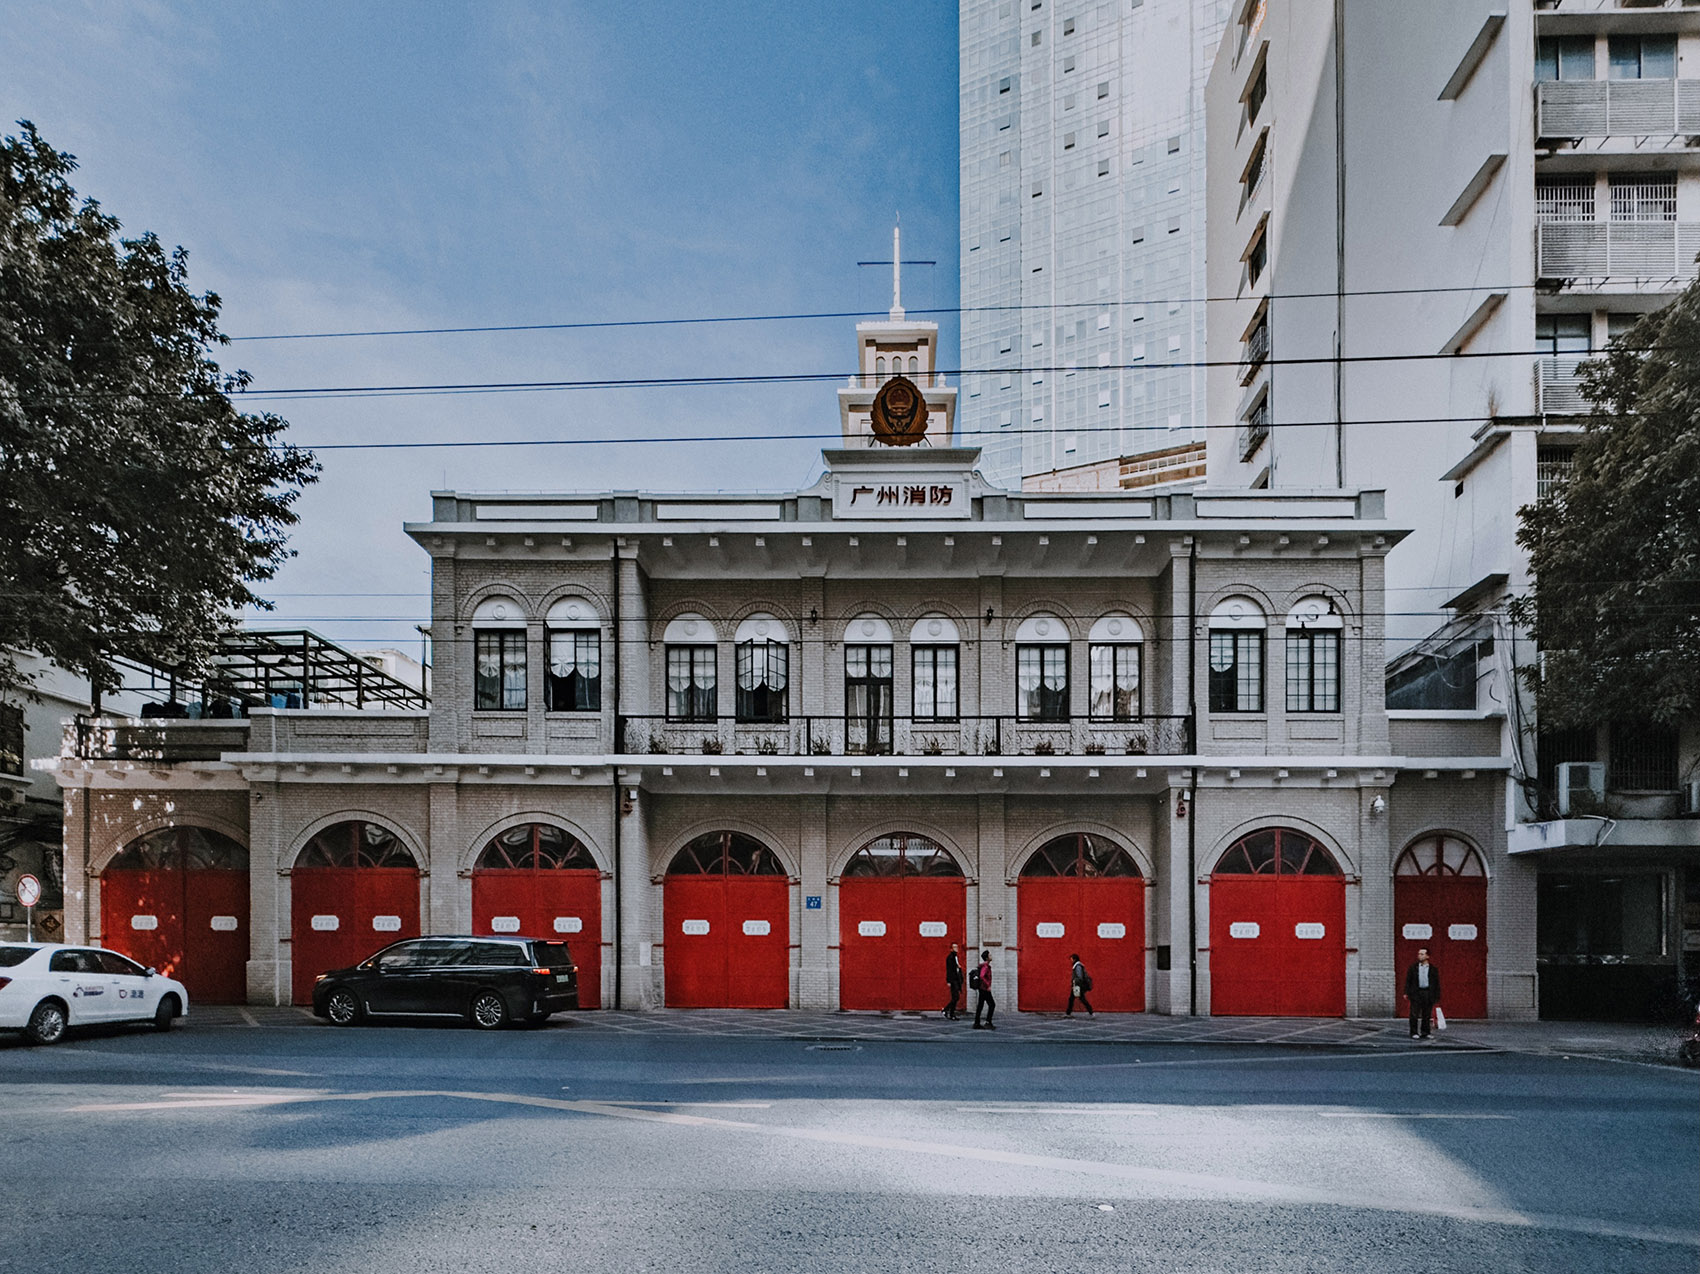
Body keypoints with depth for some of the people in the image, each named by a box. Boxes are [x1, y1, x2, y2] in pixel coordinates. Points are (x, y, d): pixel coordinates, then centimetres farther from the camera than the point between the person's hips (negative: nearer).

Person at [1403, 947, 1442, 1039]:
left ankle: (1424, 1033, 12)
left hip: (1428, 994, 0)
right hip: (1416, 993, 0)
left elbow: (1437, 984, 8)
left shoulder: (1433, 969, 8)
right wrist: (1406, 993, -2)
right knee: (1414, 1014, -4)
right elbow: (1408, 981, 8)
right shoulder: (1413, 968, 8)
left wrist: (1437, 997, 3)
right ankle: (1414, 1033, 0)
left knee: (1427, 1015, 3)